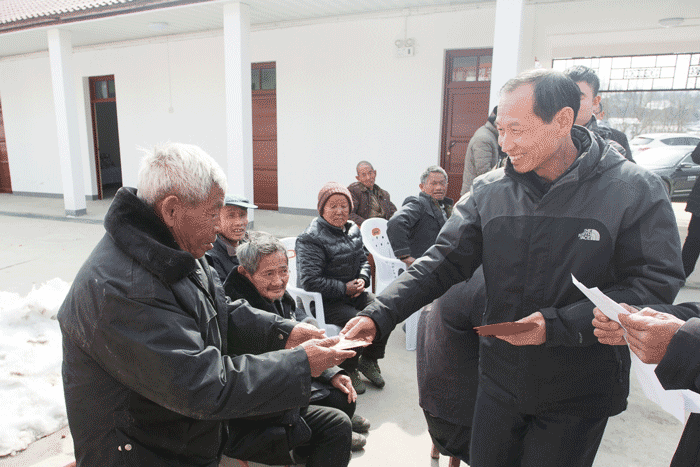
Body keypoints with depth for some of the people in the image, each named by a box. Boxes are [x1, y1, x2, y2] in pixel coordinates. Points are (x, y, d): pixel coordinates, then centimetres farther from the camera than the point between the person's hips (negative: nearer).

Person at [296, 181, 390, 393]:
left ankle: (369, 360, 14)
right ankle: (348, 370, 1)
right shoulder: (311, 238, -17)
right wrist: (344, 288, -20)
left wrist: (362, 279, -4)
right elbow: (310, 281, -22)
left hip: (352, 292, 8)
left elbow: (363, 259, 19)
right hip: (324, 301, -7)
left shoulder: (353, 230, 8)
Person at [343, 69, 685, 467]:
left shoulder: (635, 191, -12)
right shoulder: (489, 191, -5)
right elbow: (443, 263, -6)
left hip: (579, 395, -2)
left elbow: (657, 284, -13)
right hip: (499, 382, 3)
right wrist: (379, 316, -17)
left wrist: (557, 325, -23)